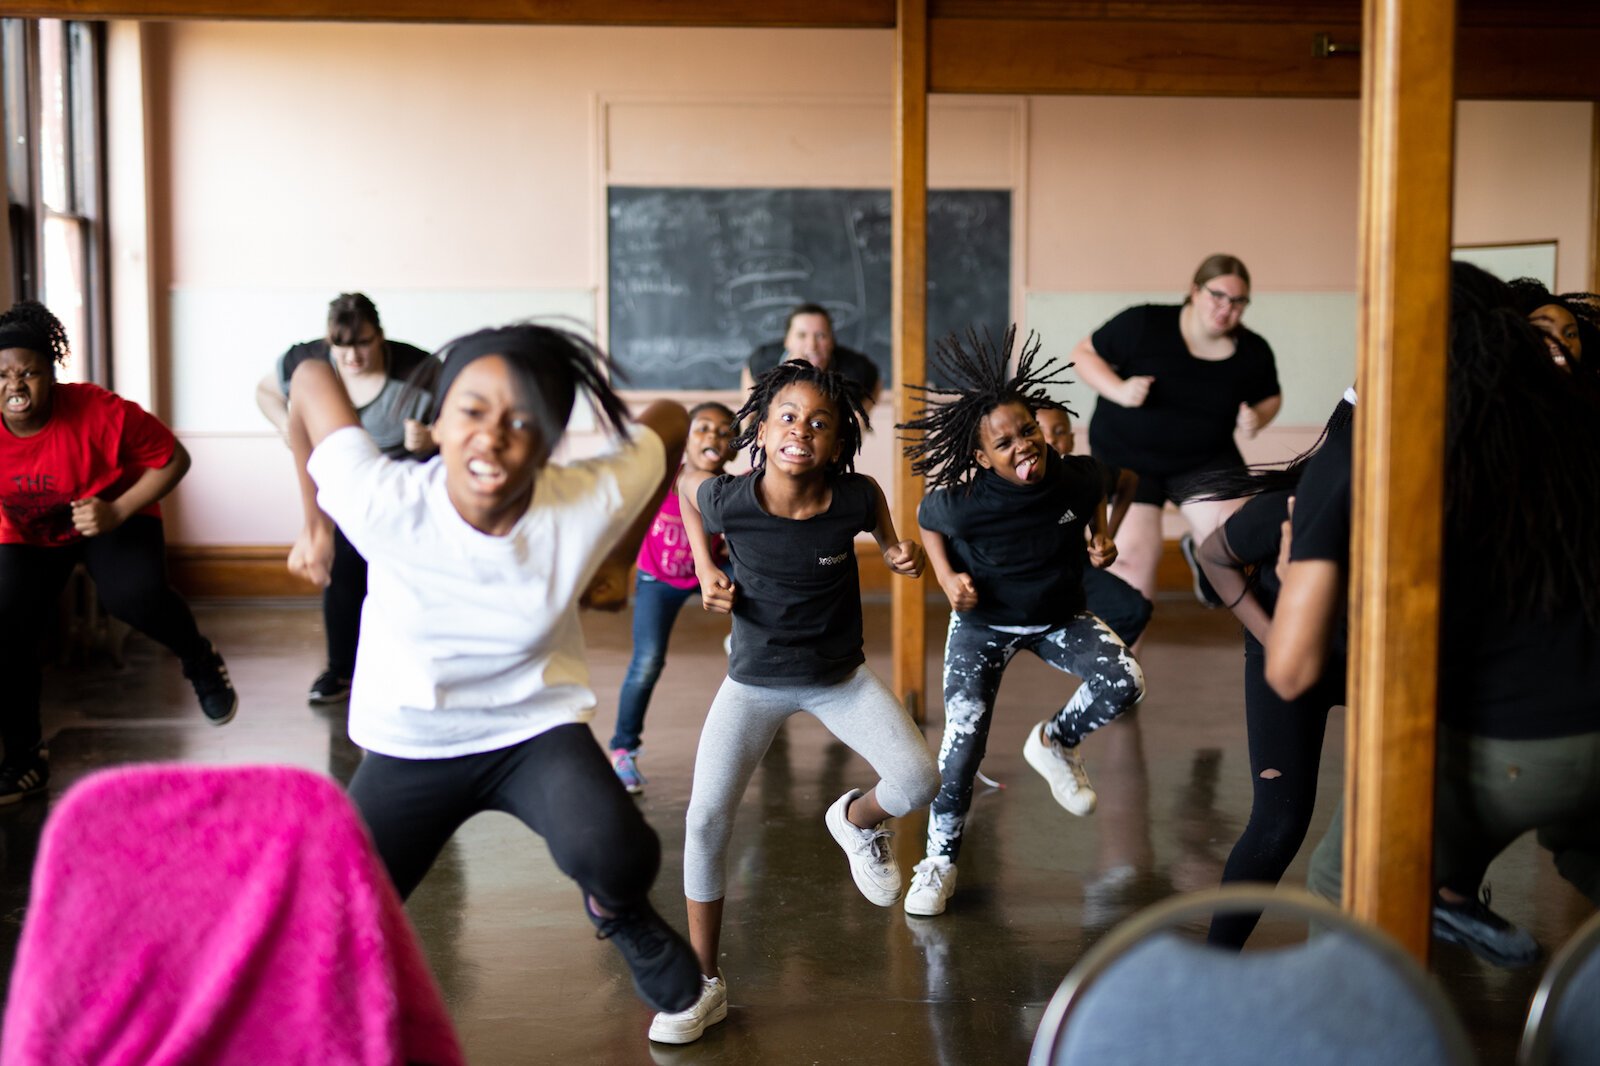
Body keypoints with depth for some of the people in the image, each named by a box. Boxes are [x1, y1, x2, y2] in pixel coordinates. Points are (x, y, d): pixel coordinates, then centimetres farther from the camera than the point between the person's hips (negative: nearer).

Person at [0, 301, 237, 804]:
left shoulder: (99, 412, -29)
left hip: (112, 519, -3)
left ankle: (200, 662, 5)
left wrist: (118, 511, -27)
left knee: (135, 596, -31)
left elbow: (173, 459, -20)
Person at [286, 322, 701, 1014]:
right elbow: (312, 377, -10)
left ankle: (619, 911, 9)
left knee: (614, 859, -29)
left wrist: (620, 561, 2)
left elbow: (670, 421, -4)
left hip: (538, 728, -1)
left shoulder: (593, 503, -25)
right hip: (408, 745, 1)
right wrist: (314, 522, 2)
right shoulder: (383, 503, -27)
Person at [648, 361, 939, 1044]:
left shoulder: (855, 497, -20)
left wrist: (898, 555, -12)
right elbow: (687, 487, 4)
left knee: (919, 782, -17)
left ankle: (857, 821, 22)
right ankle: (704, 985, 10)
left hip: (840, 677, 1)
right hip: (753, 682, 0)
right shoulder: (727, 499, -22)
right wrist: (706, 571, -6)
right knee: (706, 819, -9)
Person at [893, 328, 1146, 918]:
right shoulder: (962, 503, -28)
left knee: (1126, 683, -21)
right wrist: (947, 578, -16)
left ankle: (1054, 743, 10)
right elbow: (926, 521, -3)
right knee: (963, 740, -5)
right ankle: (940, 860, 14)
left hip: (1060, 617, 2)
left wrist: (1102, 537, -7)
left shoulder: (1075, 475, -20)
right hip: (982, 624, -2)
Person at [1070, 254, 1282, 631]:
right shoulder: (1143, 324, -18)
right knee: (1132, 553, -12)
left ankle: (1197, 550, 27)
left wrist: (1257, 417, -10)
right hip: (1126, 456, -3)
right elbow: (1084, 353, -8)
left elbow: (1270, 397, 13)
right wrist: (1118, 390, -25)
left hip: (1205, 459, 3)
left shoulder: (1254, 352, -5)